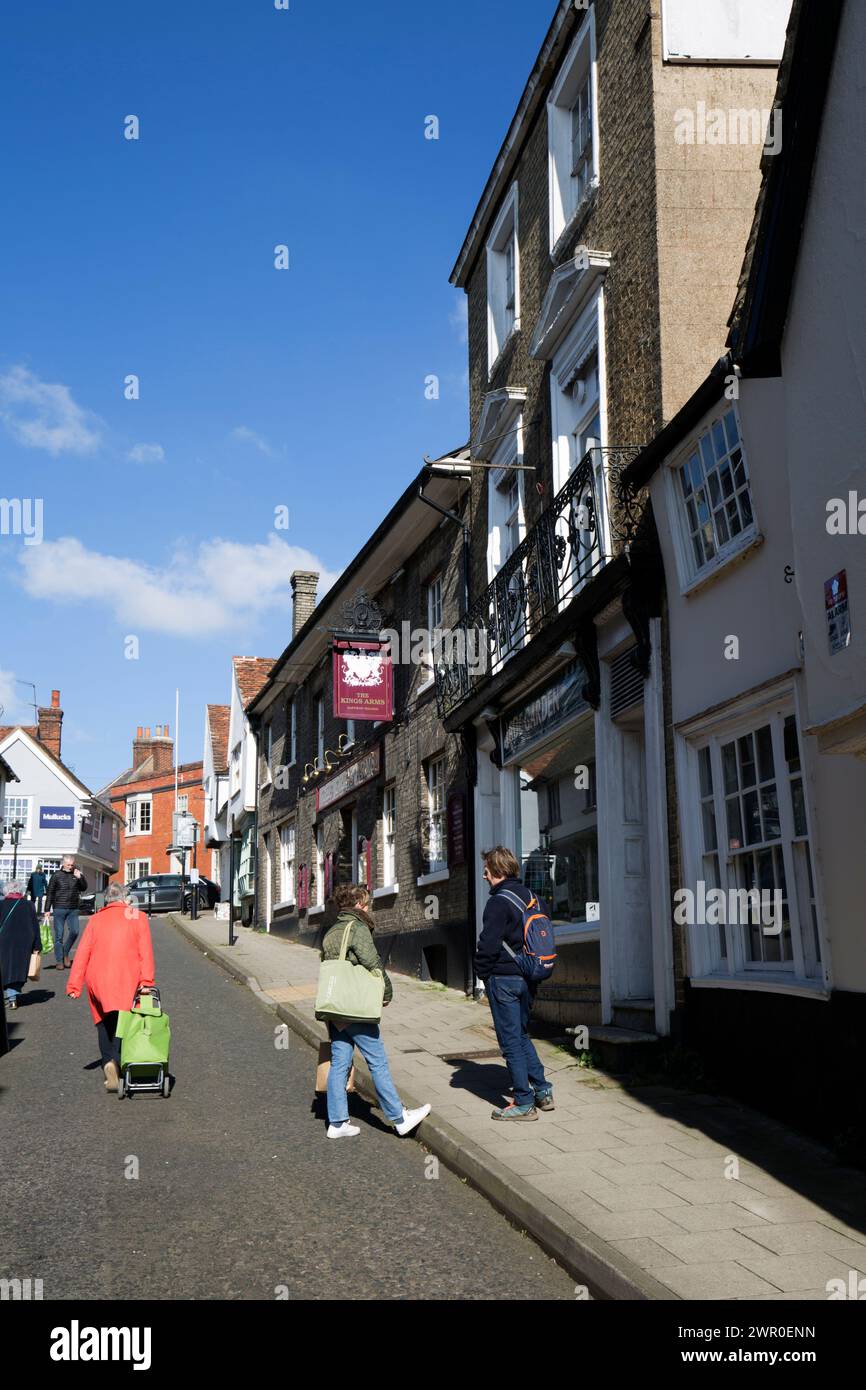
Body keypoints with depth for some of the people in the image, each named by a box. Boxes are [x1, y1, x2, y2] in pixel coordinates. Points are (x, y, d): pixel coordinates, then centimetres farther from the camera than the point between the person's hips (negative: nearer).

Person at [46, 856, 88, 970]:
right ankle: (59, 961, 5)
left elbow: (84, 888, 8)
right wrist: (47, 909, -3)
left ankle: (65, 953, 17)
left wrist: (80, 878, -10)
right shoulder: (56, 875, 0)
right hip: (59, 909, -3)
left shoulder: (77, 874, 8)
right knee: (59, 935, 0)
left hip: (73, 909, 3)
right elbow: (50, 893, 1)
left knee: (74, 932, -6)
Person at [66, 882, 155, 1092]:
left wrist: (74, 985, 5)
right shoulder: (138, 917, 8)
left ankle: (108, 1062, 2)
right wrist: (146, 980, -8)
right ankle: (116, 1061, -23)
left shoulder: (96, 919, 13)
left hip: (97, 979, 2)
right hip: (126, 979, -2)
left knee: (104, 1023, 15)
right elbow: (145, 951, -2)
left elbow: (82, 952, 7)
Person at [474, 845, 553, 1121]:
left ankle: (524, 1103, 3)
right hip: (527, 979, 8)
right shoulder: (532, 897, 9)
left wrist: (481, 971, -3)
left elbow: (488, 945, -20)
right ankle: (543, 1092, 19)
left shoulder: (499, 902, -17)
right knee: (522, 1036, 21)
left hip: (503, 978, -8)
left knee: (511, 1041, 0)